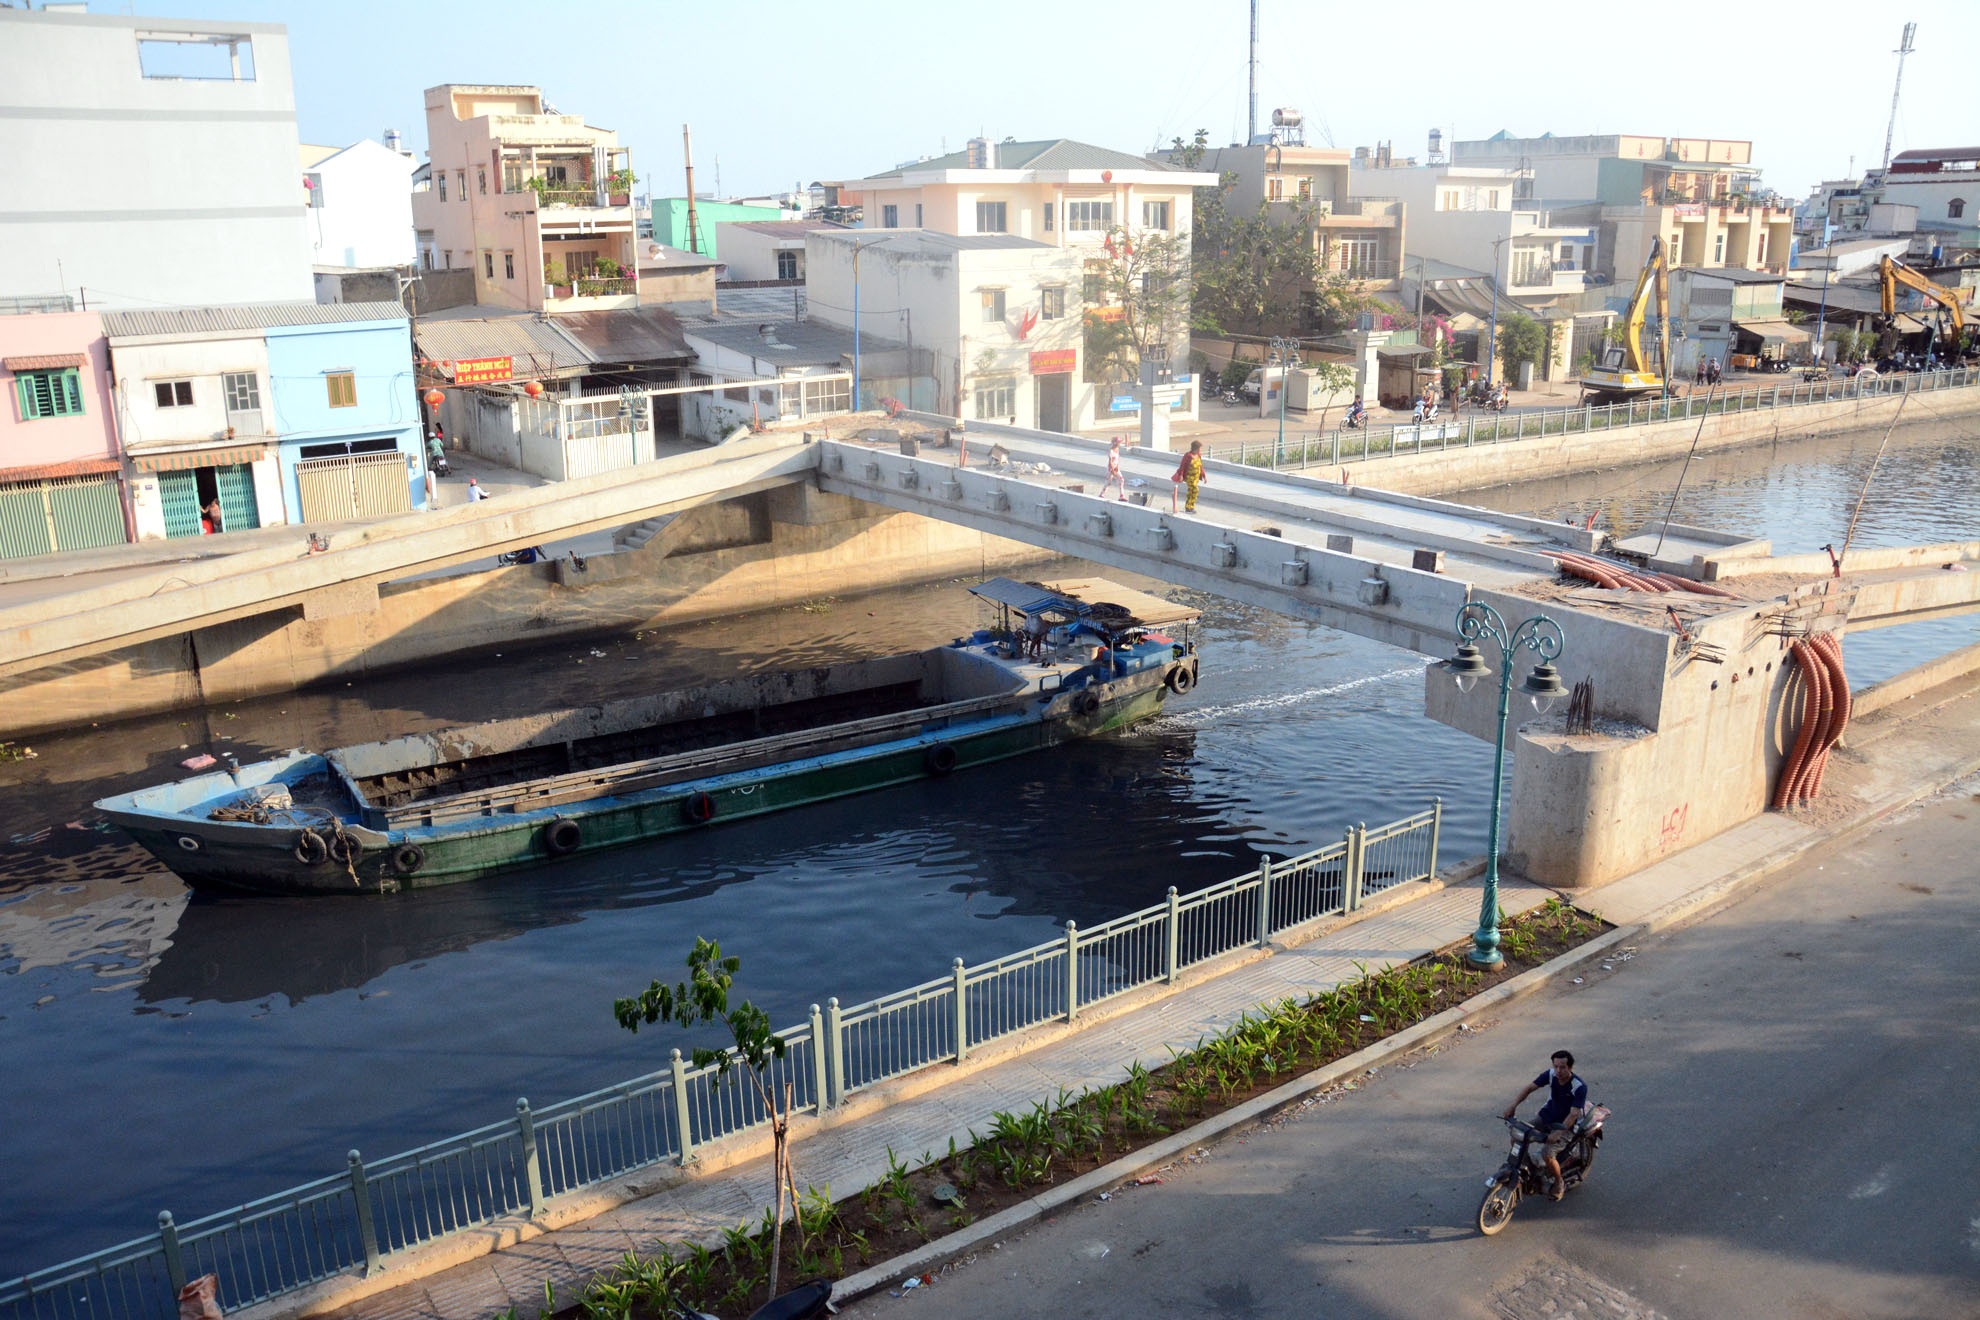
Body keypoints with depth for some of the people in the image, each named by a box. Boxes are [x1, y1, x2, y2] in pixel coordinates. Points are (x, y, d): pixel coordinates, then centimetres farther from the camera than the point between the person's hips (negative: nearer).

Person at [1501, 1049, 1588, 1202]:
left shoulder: (1579, 1087, -23)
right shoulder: (1551, 1075, -10)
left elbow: (1573, 1114, -27)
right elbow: (1530, 1088, -4)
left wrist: (1558, 1132, -39)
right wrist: (1513, 1105, -18)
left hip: (1566, 1125, -5)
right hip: (1546, 1118, 6)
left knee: (1548, 1155, -24)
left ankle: (1559, 1184, 6)